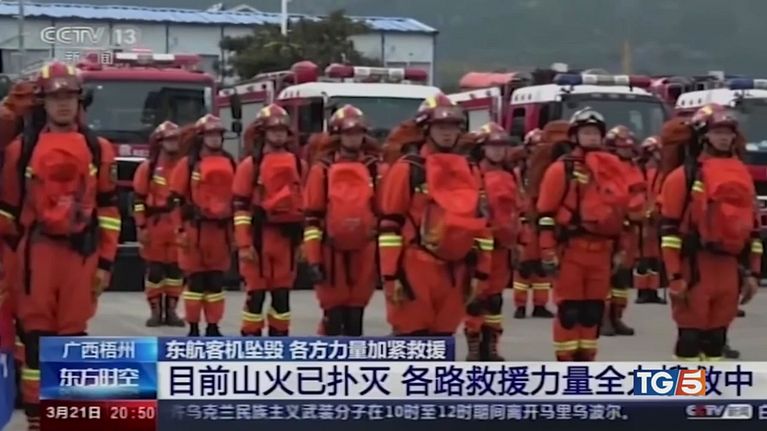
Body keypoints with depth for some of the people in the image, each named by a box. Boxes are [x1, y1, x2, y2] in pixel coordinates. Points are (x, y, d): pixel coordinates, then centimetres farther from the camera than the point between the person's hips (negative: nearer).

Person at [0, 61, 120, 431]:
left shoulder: (99, 149, 6)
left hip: (80, 252, 1)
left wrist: (105, 261, 4)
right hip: (36, 251, -1)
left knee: (74, 334, 6)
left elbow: (108, 209, 7)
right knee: (36, 332, 1)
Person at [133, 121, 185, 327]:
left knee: (176, 268, 4)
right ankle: (155, 311, 8)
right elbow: (139, 198, -2)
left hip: (179, 226, 3)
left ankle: (171, 310, 12)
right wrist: (141, 226, -8)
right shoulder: (148, 167, 0)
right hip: (155, 225, -3)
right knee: (154, 269, 1)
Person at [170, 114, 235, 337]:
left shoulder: (229, 163, 10)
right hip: (195, 229, -4)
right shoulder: (187, 164, -3)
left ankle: (213, 327, 15)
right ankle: (193, 328, 7)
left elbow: (237, 197, 15)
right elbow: (177, 200, -5)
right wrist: (180, 230, -11)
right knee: (195, 279, 1)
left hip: (221, 229, 4)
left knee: (216, 280, 8)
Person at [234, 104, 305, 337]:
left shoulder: (298, 164, 10)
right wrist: (244, 243, -12)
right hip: (259, 236, -4)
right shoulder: (251, 164, -3)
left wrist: (303, 238, 11)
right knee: (256, 292, -1)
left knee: (282, 293, 9)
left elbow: (305, 202, 15)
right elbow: (241, 206, -6)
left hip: (287, 236, 4)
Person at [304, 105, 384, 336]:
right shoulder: (322, 170, -2)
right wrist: (313, 258, -8)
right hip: (332, 252, -2)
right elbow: (312, 218, -3)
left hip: (364, 252, 3)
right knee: (333, 313, 0)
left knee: (356, 313, 9)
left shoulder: (376, 169, 5)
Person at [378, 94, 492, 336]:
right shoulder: (407, 169, -4)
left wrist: (481, 272, 10)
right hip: (416, 270, -6)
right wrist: (391, 274, -12)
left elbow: (480, 222, 15)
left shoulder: (470, 172, 13)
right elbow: (390, 225, -7)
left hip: (454, 272, 6)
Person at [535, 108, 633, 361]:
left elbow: (620, 208, 23)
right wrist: (548, 251, -12)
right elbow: (546, 213, -7)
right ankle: (565, 362, 3)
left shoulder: (613, 168, 16)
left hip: (601, 249, 6)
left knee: (594, 310, 10)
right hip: (571, 248, -6)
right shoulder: (562, 169, -3)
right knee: (569, 309, -2)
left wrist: (619, 248, 20)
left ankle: (585, 360, 20)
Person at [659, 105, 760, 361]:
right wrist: (675, 276, -14)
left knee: (717, 334, 12)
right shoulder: (684, 175, -5)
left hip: (729, 267, 6)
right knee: (691, 334, -3)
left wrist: (753, 271, 12)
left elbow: (753, 224, 18)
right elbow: (669, 228, -8)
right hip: (695, 266, -6)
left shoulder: (742, 176, 14)